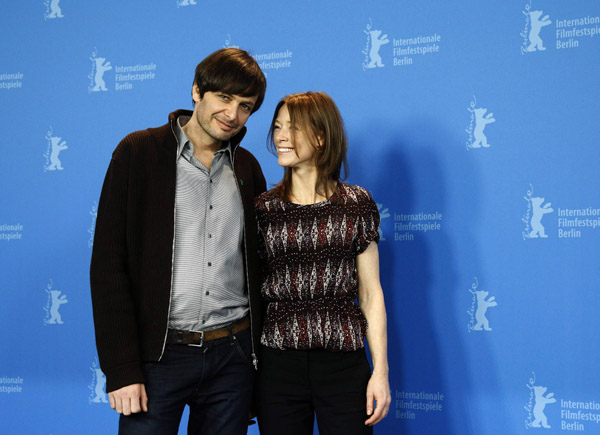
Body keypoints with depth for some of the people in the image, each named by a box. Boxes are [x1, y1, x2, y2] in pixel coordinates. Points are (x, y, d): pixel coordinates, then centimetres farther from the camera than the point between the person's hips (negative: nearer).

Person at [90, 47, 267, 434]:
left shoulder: (247, 167, 9)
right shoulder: (139, 152, -3)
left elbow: (257, 266, 13)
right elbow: (108, 265, -7)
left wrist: (260, 358, 7)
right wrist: (121, 369, -12)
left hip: (233, 354, 4)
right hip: (160, 354, -3)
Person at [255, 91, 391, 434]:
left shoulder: (357, 204, 3)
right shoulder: (263, 209, 5)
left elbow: (371, 293, 3)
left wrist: (381, 371, -1)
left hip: (344, 363, -1)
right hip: (278, 364, 1)